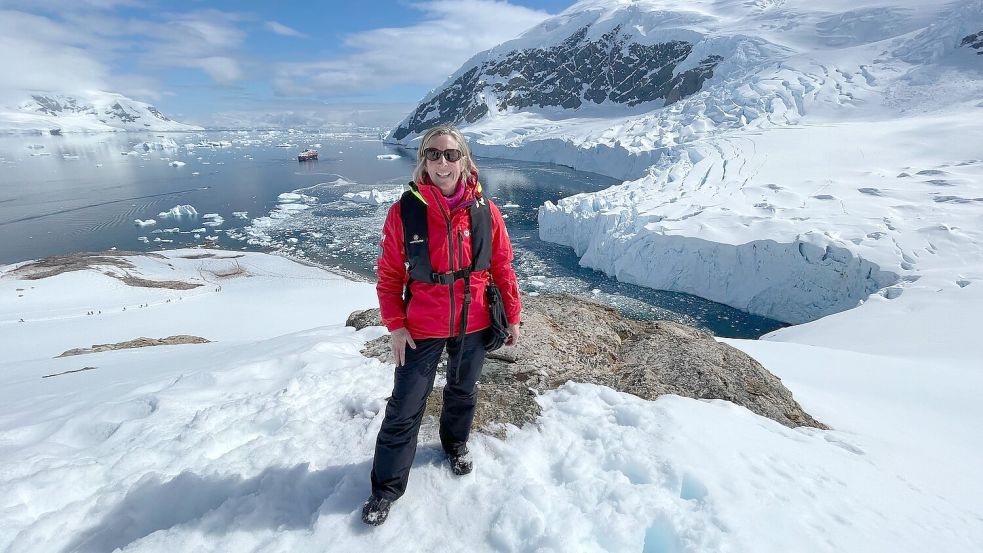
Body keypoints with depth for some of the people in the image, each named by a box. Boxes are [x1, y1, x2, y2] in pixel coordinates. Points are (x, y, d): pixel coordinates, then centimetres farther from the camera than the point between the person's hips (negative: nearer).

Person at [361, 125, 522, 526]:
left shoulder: (484, 210, -8)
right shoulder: (404, 210, -12)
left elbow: (502, 267, 0)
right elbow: (390, 274, -6)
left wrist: (512, 316, 3)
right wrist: (395, 325, -10)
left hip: (473, 326, 2)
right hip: (421, 328, -1)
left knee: (463, 391, 23)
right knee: (405, 408, 5)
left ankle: (456, 444, 52)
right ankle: (386, 487, 27)